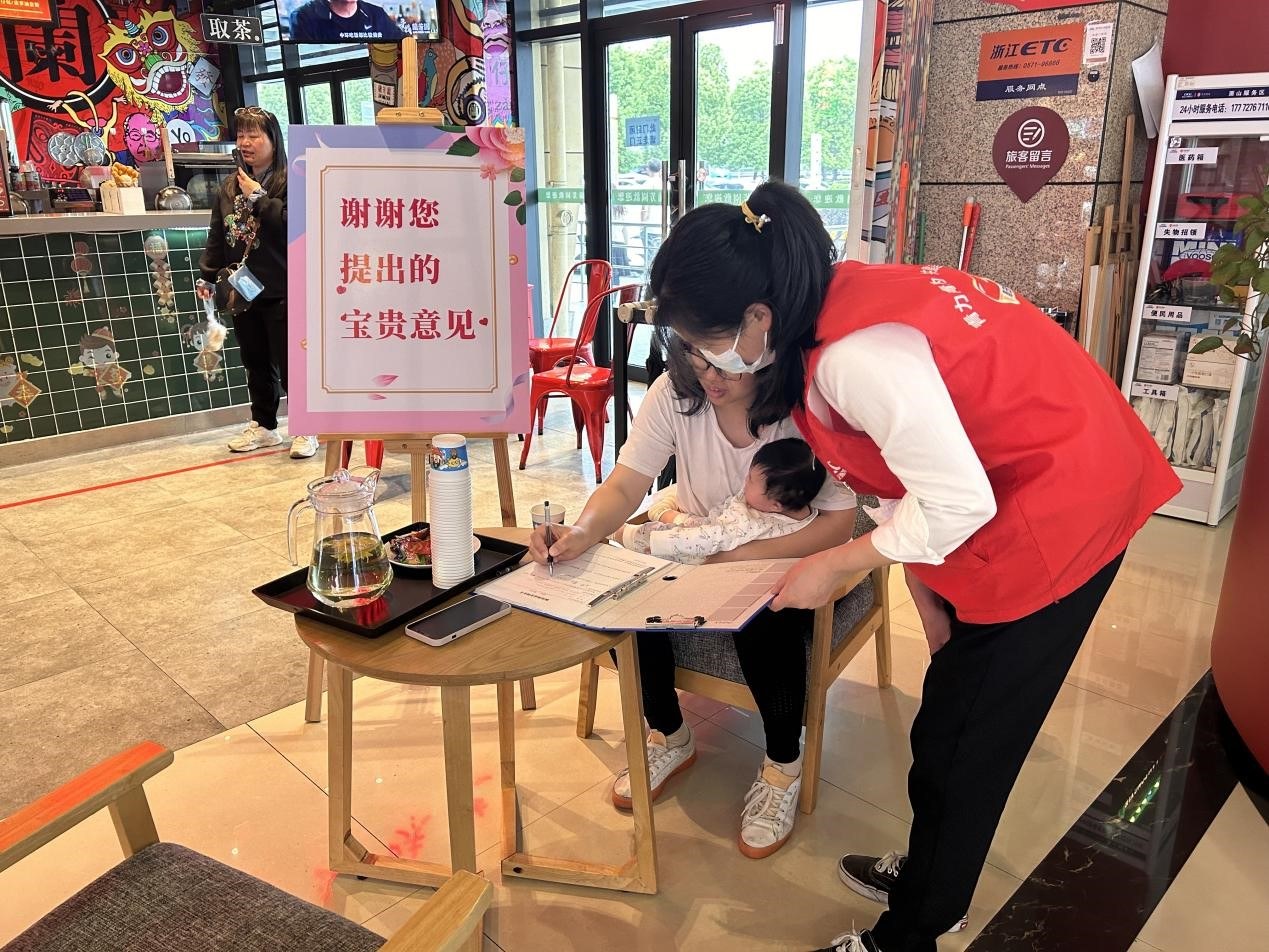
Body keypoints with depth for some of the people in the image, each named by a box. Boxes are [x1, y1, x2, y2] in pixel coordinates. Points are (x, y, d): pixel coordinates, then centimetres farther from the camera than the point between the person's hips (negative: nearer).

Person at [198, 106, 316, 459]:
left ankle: (305, 429, 10)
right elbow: (216, 238, 16)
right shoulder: (229, 186, 13)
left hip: (282, 291, -6)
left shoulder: (292, 181, -6)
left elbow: (293, 223, -22)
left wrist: (258, 196, -15)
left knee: (290, 363, -3)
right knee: (256, 363, 14)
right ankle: (263, 425, 27)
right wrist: (208, 277, 11)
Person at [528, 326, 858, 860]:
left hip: (785, 560, -3)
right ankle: (670, 737, 5)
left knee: (762, 623, -35)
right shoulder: (674, 391, -14)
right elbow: (625, 485, -16)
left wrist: (746, 557, -32)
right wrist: (582, 533, -37)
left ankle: (783, 765, -5)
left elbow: (839, 524, -21)